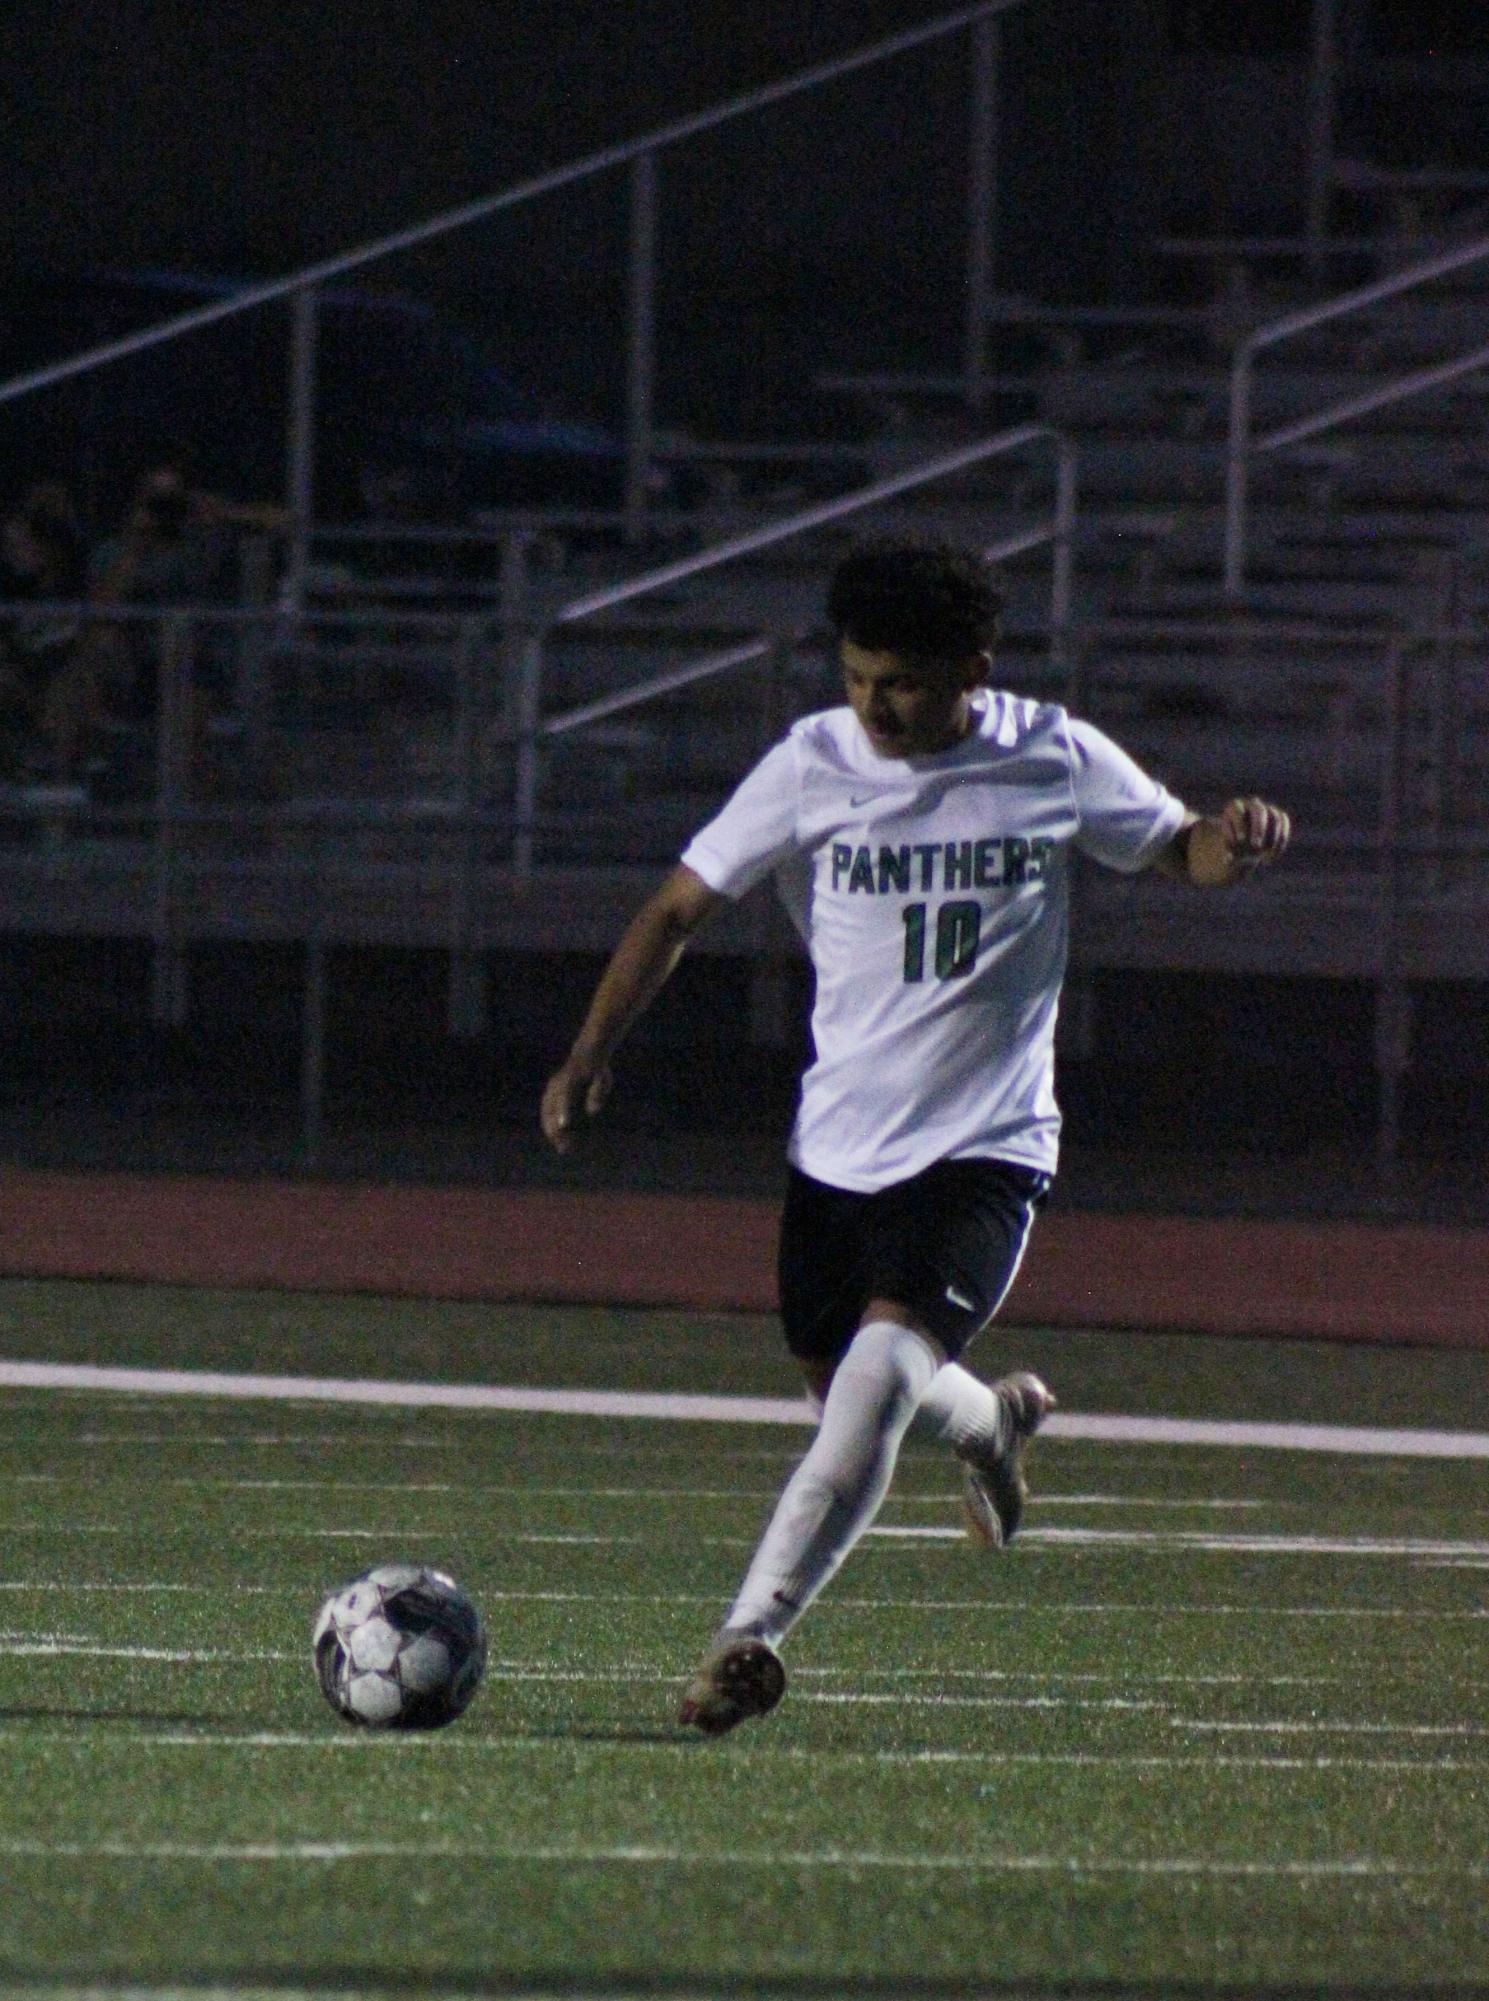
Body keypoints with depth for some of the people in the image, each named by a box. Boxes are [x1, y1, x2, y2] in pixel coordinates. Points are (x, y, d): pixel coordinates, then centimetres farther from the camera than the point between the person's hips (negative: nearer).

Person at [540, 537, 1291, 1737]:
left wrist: (1237, 843, -12)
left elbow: (1176, 849, 12)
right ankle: (992, 1422, 48)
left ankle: (754, 1631, -25)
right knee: (853, 1395, 12)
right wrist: (594, 1050, -13)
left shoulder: (1056, 761, -5)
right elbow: (682, 906, -1)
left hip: (989, 1143, -3)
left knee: (883, 1363, -24)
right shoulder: (815, 764, -5)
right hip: (840, 1140, 3)